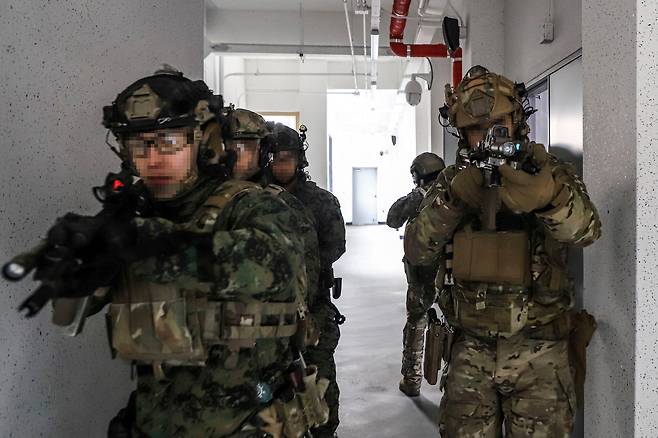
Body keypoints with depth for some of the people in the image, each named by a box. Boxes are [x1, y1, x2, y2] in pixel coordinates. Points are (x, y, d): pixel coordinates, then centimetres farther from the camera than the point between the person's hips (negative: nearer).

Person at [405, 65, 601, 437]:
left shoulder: (551, 172, -2)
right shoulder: (452, 180, 3)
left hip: (539, 352, -1)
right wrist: (451, 200, -21)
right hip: (471, 350, 2)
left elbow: (585, 231, -21)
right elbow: (418, 252, -5)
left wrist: (550, 196, -42)